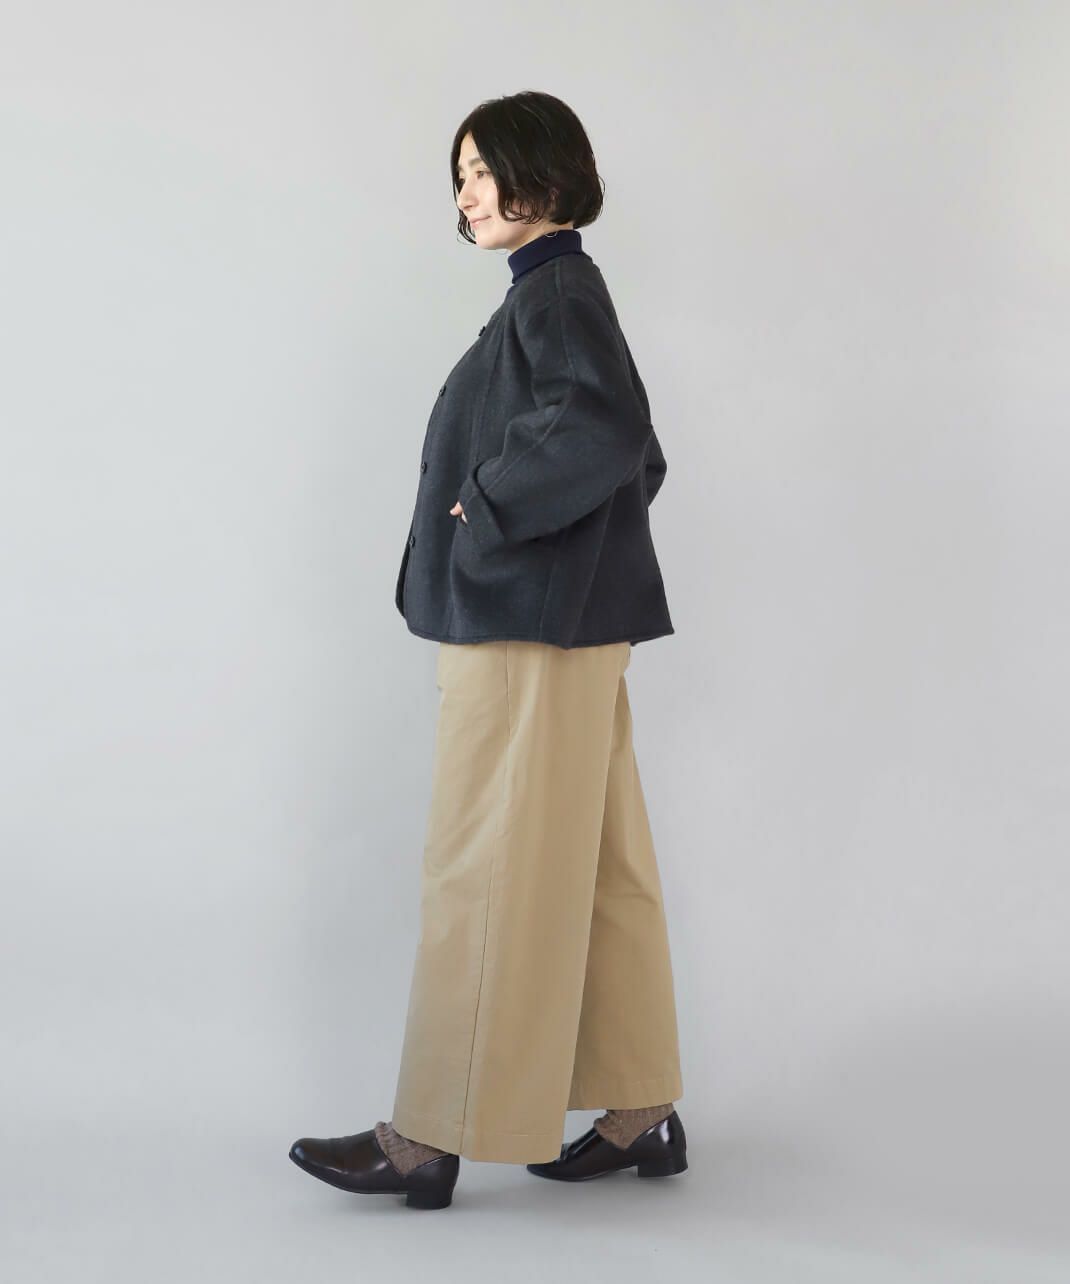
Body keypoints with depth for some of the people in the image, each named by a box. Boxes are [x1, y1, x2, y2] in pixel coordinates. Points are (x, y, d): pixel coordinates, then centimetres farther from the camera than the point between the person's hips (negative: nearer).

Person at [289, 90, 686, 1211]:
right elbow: (642, 457, 23)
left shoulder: (556, 294, -11)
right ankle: (642, 1112, 19)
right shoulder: (558, 294, 18)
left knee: (486, 875, -4)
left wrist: (490, 515, -18)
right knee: (597, 868, 11)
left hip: (527, 625, -10)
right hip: (572, 625, 10)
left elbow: (608, 434, -27)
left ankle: (431, 1139, 4)